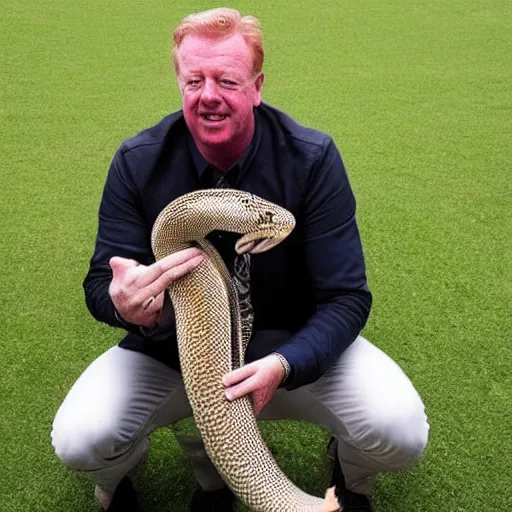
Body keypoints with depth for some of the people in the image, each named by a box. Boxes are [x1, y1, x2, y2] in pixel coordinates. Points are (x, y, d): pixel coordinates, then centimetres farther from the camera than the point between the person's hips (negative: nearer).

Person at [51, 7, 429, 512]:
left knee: (401, 433, -24)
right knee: (78, 441, -23)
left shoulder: (312, 159, -17)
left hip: (292, 345, 0)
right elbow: (101, 282, -8)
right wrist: (125, 304, -35)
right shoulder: (138, 162, -13)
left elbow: (345, 296, -16)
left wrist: (282, 365, -36)